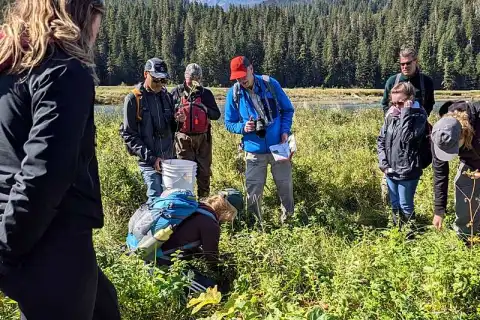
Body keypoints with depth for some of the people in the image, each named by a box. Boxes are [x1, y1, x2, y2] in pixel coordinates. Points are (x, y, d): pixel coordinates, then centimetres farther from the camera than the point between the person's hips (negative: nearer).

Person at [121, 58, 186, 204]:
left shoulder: (166, 96, 11)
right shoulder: (134, 99, -5)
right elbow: (128, 135, -8)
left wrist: (177, 121, -4)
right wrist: (150, 157, -16)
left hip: (169, 158, 6)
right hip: (149, 161, -6)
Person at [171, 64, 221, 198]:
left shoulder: (206, 93, 8)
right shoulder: (176, 92, 5)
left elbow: (217, 114, 4)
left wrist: (205, 109, -14)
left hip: (203, 138, 1)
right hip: (183, 138, -1)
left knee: (204, 171, 6)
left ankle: (204, 199, 18)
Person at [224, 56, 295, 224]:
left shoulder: (271, 84, -7)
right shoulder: (233, 93, -6)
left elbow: (288, 109, 4)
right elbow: (229, 123, 4)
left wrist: (285, 131, -10)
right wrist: (243, 127, -17)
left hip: (279, 147, 0)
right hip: (254, 151, 0)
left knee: (285, 187, 10)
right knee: (253, 192, 5)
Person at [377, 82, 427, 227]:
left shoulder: (418, 116, -12)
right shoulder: (391, 115, 4)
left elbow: (407, 137, -28)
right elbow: (381, 140, 9)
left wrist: (405, 112, -24)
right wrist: (383, 162, -1)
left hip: (407, 171, -6)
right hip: (390, 170, 6)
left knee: (405, 206, 7)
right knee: (395, 205, 20)